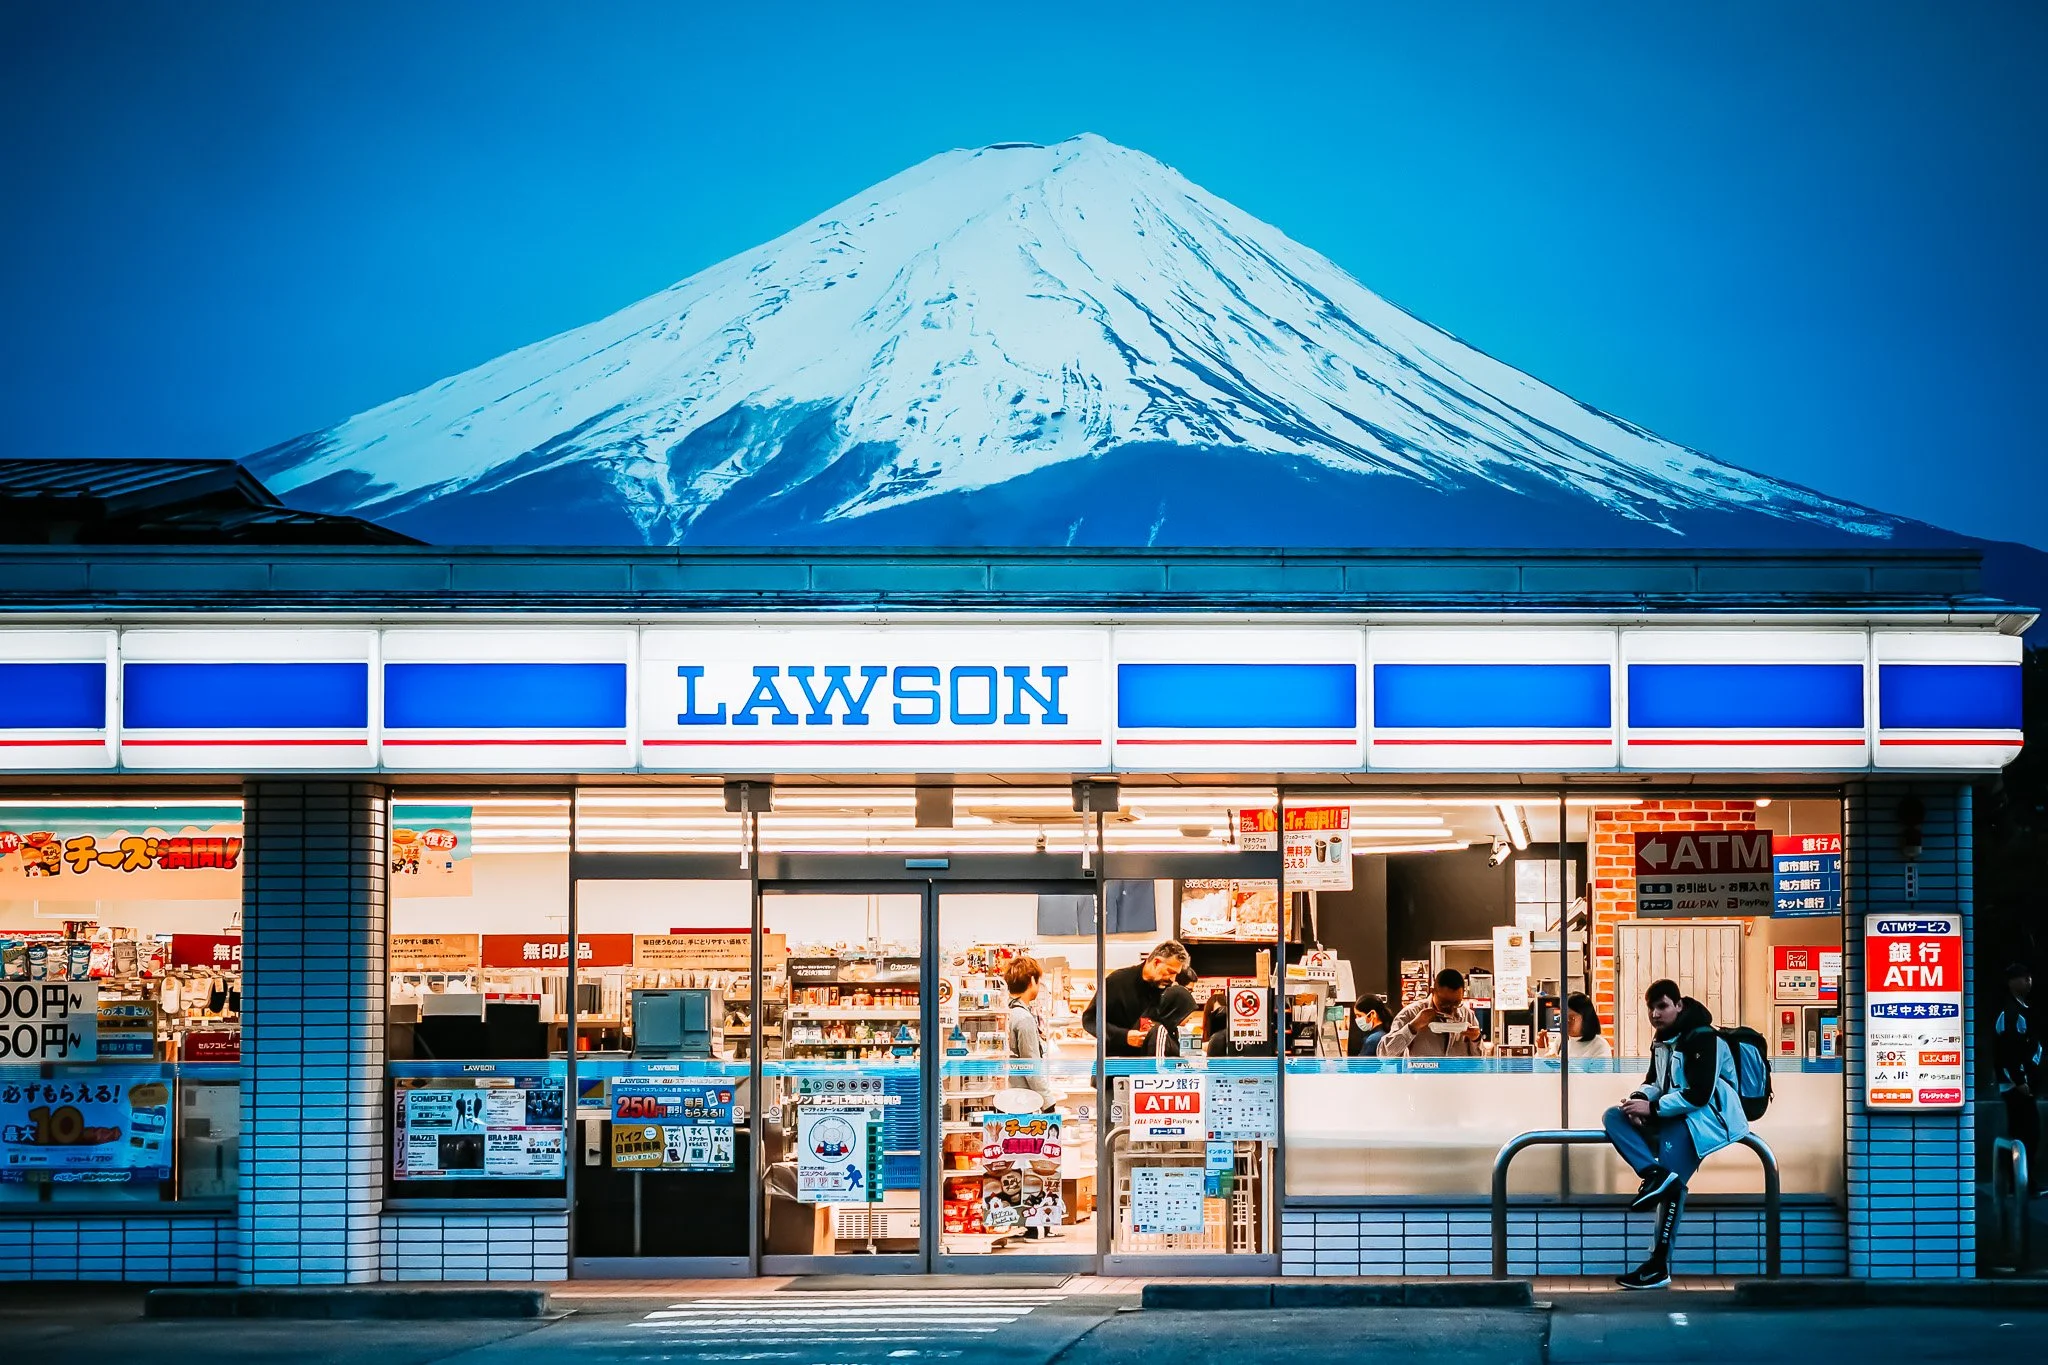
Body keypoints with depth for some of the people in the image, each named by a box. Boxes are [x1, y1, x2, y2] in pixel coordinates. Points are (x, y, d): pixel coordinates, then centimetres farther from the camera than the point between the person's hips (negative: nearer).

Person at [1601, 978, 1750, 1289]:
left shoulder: (1702, 1038, -14)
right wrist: (1641, 1098, -5)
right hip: (1673, 1117, 10)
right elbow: (1654, 1081, 20)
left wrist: (1653, 1108, -19)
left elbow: (1699, 1094, -20)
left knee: (1672, 1183, -25)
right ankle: (1655, 1174, -26)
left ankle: (1659, 1266, -26)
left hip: (1708, 1117, -10)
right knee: (1613, 1117, -7)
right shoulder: (1662, 1041, 14)